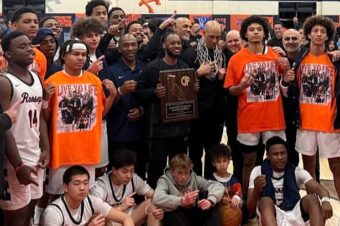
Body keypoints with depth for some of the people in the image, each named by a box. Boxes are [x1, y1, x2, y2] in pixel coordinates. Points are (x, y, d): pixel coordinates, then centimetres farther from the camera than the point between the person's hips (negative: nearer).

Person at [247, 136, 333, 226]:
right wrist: (256, 190, -22)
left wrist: (325, 201, -33)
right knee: (265, 201, -32)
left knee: (311, 198, -23)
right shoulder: (258, 171, 4)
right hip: (270, 218, -2)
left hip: (295, 217, 2)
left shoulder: (297, 171, 8)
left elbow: (318, 188, -8)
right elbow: (251, 208, 0)